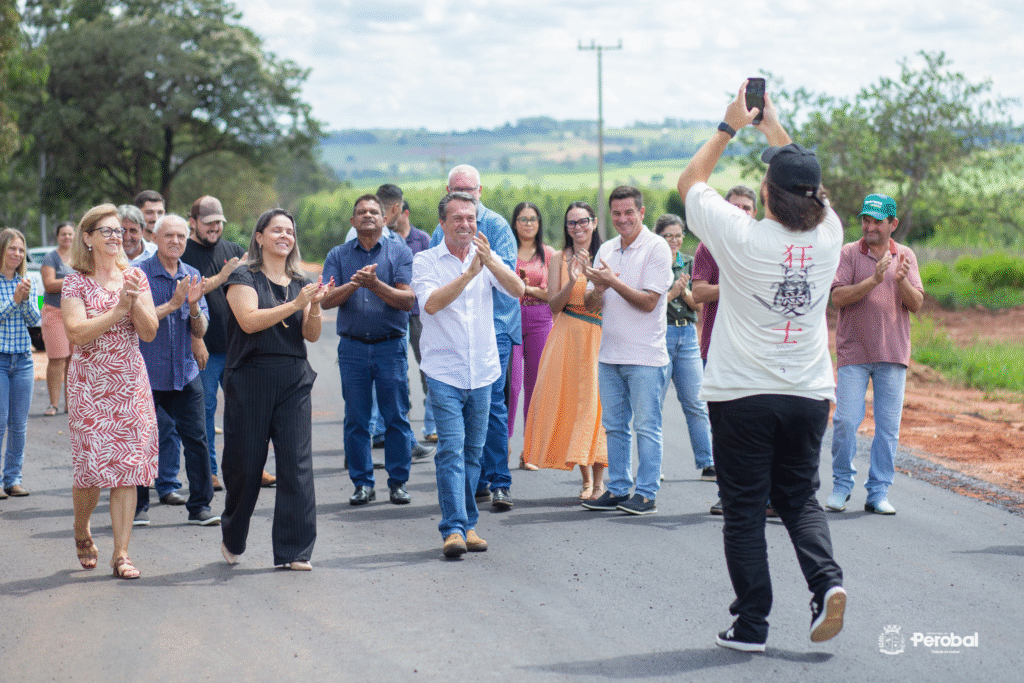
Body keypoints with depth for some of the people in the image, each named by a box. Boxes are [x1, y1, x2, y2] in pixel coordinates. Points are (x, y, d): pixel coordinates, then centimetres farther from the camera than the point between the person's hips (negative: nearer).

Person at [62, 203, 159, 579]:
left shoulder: (135, 277, 7)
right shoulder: (75, 283, -1)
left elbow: (149, 333, 1)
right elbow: (77, 332, -14)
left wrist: (135, 301, -16)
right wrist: (119, 309, -19)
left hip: (131, 384, 2)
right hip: (90, 385, -2)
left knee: (128, 468, -3)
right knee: (92, 466, -4)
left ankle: (121, 553, 0)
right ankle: (81, 531, 25)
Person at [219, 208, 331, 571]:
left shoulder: (300, 283, 15)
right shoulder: (243, 277, 0)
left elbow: (311, 335, 7)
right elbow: (249, 320, -15)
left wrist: (315, 307, -12)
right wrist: (295, 305, -20)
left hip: (294, 382, 4)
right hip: (250, 380, -4)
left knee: (297, 464, -4)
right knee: (245, 464, 4)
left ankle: (294, 551, 0)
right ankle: (232, 540, 27)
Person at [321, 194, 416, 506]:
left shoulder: (400, 252, 4)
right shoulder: (338, 255, 9)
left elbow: (407, 300, -6)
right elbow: (326, 300, -1)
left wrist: (375, 284, -19)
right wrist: (353, 284, -18)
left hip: (391, 347, -1)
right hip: (352, 348, 1)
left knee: (396, 418, 0)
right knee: (355, 420, 3)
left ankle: (398, 482, 9)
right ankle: (362, 483, 12)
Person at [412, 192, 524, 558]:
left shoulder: (488, 259, 7)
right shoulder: (426, 261, -1)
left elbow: (517, 290, -9)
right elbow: (431, 303, -17)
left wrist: (489, 261, -24)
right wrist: (469, 273, -24)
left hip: (483, 371, 3)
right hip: (444, 372, -3)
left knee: (473, 451, 9)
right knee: (451, 449, -12)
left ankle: (468, 525, 17)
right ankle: (453, 528, -15)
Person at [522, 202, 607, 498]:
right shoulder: (558, 260, 8)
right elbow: (553, 305, 1)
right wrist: (572, 282, -14)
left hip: (599, 336, -1)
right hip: (567, 338, 1)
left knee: (596, 401, -7)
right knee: (572, 401, -1)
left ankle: (599, 479, -3)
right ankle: (586, 477, 9)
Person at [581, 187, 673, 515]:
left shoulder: (657, 248, -7)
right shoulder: (606, 249, 13)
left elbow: (649, 302, -14)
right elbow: (591, 305, 11)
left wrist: (613, 282, -18)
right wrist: (598, 288, -10)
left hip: (645, 356, -6)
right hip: (609, 353, 7)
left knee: (646, 426, -2)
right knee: (614, 426, 11)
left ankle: (646, 493, 2)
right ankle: (618, 489, 18)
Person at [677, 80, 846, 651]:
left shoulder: (742, 236, -14)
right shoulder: (828, 234, -4)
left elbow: (691, 181, 2)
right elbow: (806, 181, 18)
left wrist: (732, 126, 10)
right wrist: (773, 124, 23)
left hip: (742, 395, -3)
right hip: (809, 394, 3)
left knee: (745, 510, 5)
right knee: (799, 498, 17)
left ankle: (752, 624, 7)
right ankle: (827, 580, -6)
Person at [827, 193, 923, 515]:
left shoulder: (906, 256, 8)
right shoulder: (848, 253, 0)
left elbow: (916, 304, 3)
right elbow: (838, 297, -11)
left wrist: (901, 281, -16)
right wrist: (874, 280, -22)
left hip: (893, 355, 2)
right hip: (853, 352, -2)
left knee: (888, 426, 3)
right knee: (845, 421, -5)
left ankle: (878, 492, 10)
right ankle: (841, 485, 12)